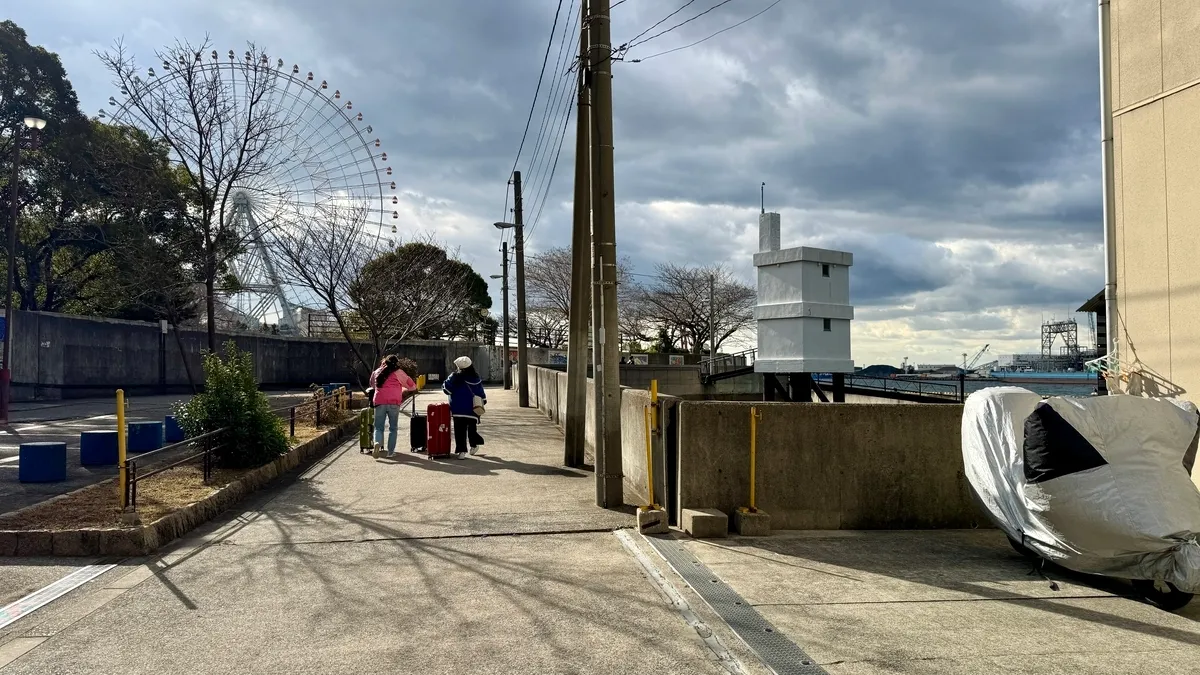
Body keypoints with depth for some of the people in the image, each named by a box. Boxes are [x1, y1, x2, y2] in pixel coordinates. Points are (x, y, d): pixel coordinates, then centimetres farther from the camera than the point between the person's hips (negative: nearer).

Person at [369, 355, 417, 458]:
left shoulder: (376, 372, 17)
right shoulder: (398, 372, 5)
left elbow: (372, 384, 33)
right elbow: (412, 385, 10)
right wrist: (402, 389, 29)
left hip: (379, 402, 2)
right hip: (393, 403, -2)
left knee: (378, 427, 7)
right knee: (393, 428, 8)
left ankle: (377, 443, -20)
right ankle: (390, 451, 5)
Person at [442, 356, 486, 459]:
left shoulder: (455, 377, -7)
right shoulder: (476, 378, 0)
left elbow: (446, 388, -3)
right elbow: (481, 393, 6)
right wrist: (483, 401, 20)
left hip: (458, 409, -2)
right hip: (472, 410, 2)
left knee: (459, 430, 0)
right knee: (472, 428, 20)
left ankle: (461, 451, -6)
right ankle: (473, 445, 32)